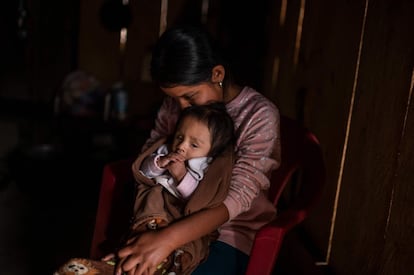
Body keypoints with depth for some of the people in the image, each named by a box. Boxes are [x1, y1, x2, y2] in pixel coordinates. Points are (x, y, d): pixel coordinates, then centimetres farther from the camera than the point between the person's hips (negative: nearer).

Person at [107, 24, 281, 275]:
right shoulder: (175, 103, -2)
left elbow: (237, 197, -24)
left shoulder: (260, 115, -16)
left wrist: (168, 239, -37)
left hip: (229, 232, -3)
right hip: (174, 221, 4)